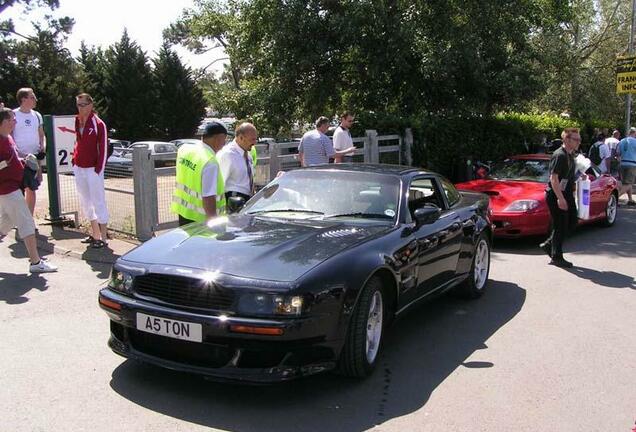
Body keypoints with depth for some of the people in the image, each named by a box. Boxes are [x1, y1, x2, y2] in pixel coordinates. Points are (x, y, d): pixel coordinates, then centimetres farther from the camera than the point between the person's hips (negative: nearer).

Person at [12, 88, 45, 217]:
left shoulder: (37, 115, 9)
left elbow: (41, 134, 18)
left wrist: (41, 148, 2)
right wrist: (17, 152, -17)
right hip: (19, 158, -5)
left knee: (31, 189, 11)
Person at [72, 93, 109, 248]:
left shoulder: (98, 124, -10)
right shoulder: (78, 122, 8)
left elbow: (103, 148, -11)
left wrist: (99, 169, -14)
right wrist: (74, 159, 10)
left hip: (93, 169, -7)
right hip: (79, 168, 7)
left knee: (98, 202, -3)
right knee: (85, 202, 13)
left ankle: (103, 238, 3)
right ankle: (95, 234, 23)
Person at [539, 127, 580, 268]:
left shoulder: (570, 154, 11)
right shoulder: (559, 155, -18)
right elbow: (554, 178, -23)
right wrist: (560, 198, -25)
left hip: (566, 194, 10)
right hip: (556, 195, -10)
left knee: (570, 221, 13)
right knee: (560, 226, -3)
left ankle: (549, 245, 25)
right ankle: (557, 257, 7)